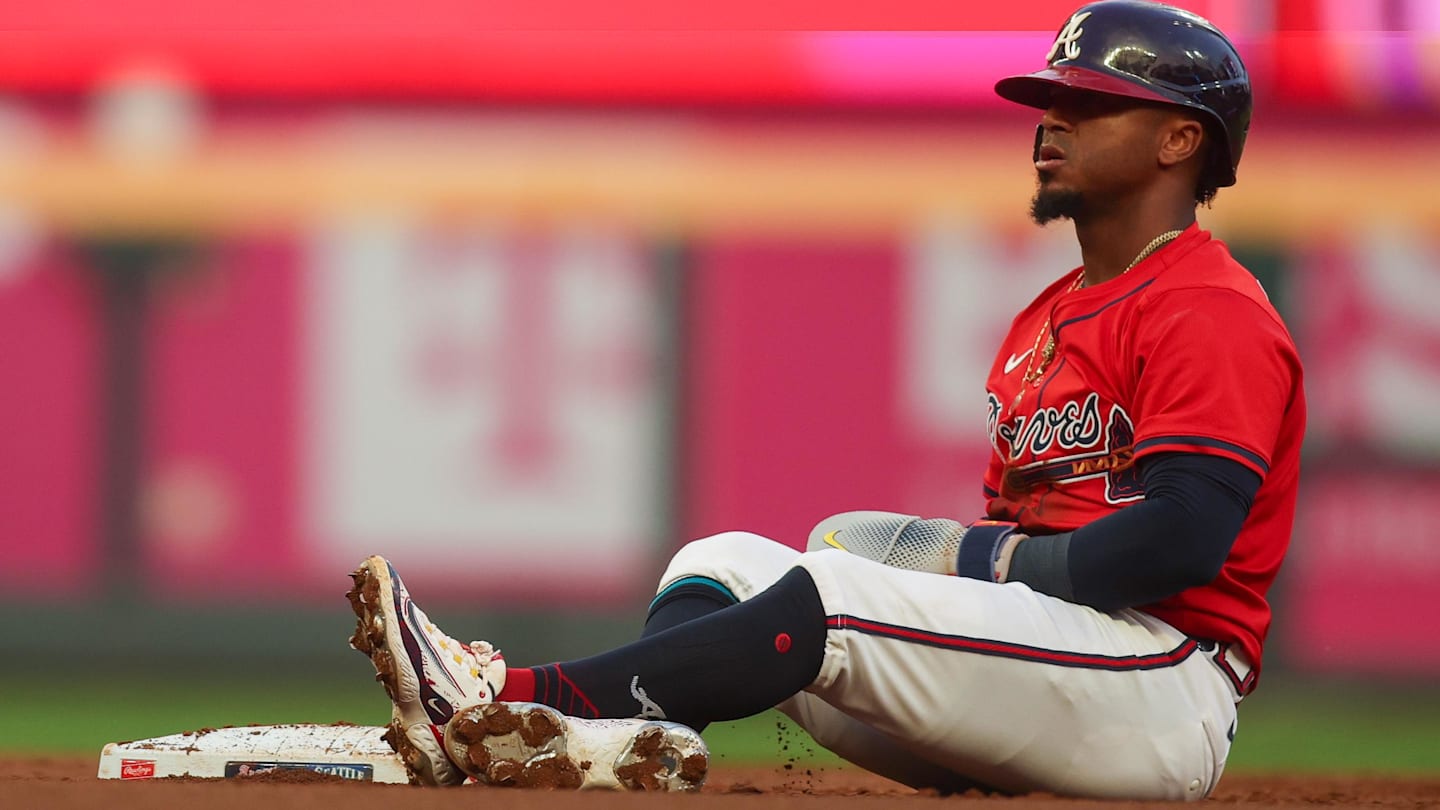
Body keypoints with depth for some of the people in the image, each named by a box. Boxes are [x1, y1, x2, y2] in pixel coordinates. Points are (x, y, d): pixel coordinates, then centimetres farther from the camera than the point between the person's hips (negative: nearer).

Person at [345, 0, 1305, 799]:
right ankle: (632, 744, -34)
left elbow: (1183, 536, -20)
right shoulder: (1044, 322, 25)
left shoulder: (1214, 314, -7)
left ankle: (512, 701, -35)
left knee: (832, 594, -27)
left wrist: (965, 556, -14)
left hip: (1162, 693, -10)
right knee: (727, 562, -1)